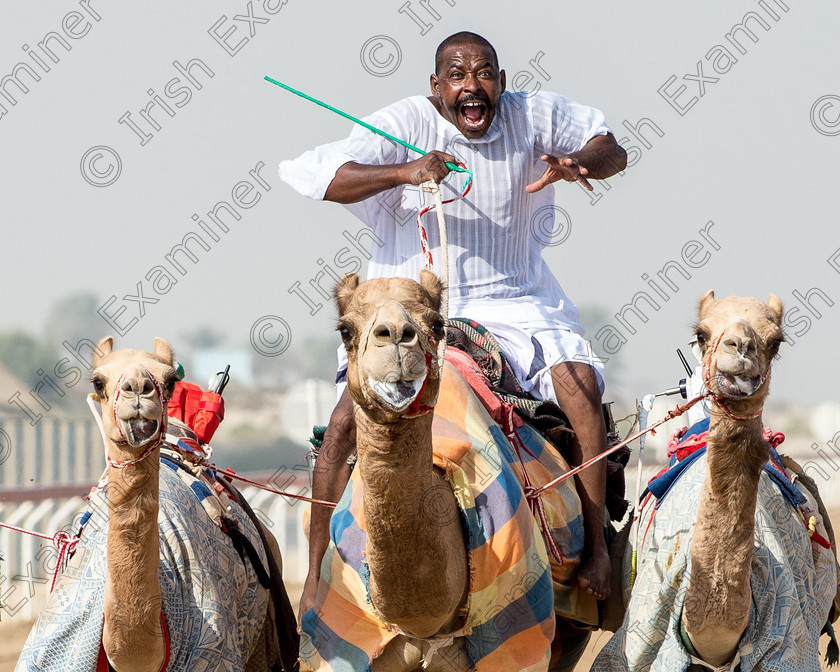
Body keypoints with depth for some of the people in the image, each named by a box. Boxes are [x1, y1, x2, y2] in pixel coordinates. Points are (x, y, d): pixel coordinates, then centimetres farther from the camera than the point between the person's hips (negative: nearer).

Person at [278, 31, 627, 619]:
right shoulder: (406, 124, -13)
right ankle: (316, 578, -11)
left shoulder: (536, 117, -3)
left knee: (584, 389, -21)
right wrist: (404, 172, -35)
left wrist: (578, 164, -15)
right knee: (347, 419, -21)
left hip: (512, 303, 2)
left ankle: (595, 548, -10)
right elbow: (312, 174, -23)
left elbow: (612, 152, 10)